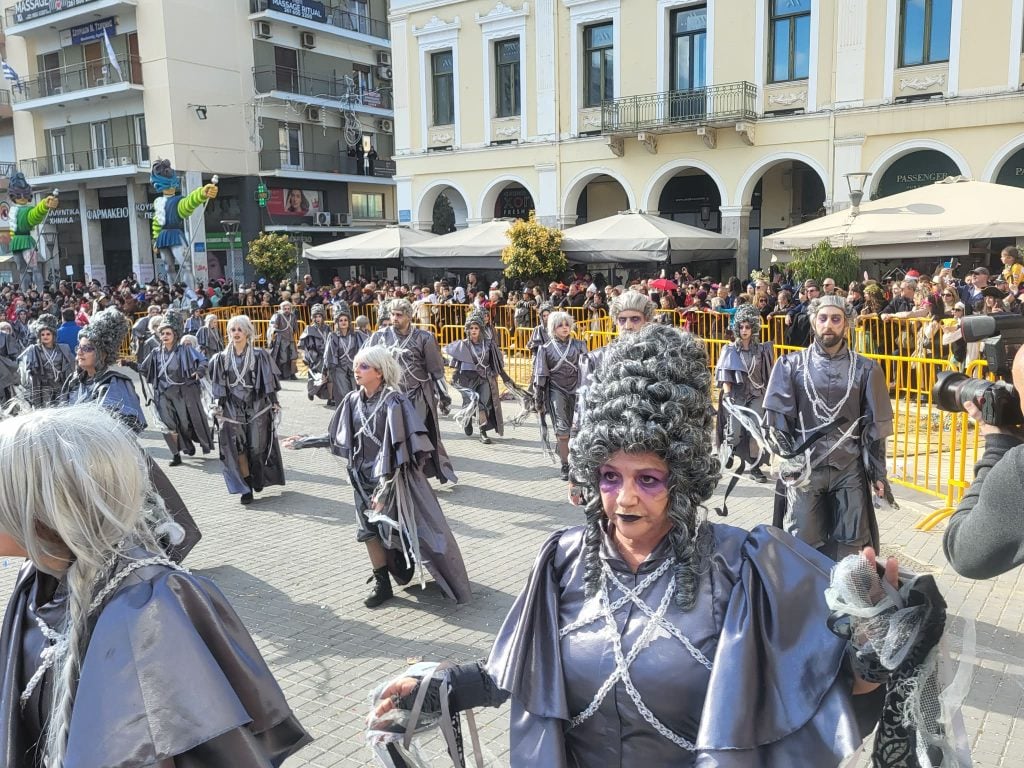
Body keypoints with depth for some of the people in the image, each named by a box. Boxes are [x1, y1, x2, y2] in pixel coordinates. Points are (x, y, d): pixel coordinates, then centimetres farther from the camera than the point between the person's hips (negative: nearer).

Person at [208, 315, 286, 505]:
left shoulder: (260, 356, -2)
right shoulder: (222, 359, 4)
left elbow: (269, 382, 0)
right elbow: (219, 388, 6)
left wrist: (274, 404, -2)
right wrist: (219, 409, 2)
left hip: (257, 407, -2)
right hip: (233, 410, 2)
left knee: (257, 446, 1)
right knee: (237, 448, -3)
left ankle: (258, 480, 25)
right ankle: (246, 488, 5)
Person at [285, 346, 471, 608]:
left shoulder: (393, 402, -18)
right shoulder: (353, 400, 0)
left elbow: (396, 448, -20)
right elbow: (337, 437, 10)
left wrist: (384, 487, -20)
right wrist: (305, 441, 7)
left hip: (393, 476, -5)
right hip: (365, 478, 6)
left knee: (408, 527, 1)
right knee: (370, 529, 7)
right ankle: (382, 583, 23)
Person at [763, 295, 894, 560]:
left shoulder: (865, 369, 3)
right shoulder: (791, 365, 1)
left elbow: (875, 425, 5)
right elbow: (778, 418, 1)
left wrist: (878, 472, 5)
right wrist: (794, 456, -5)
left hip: (850, 469, 1)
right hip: (804, 469, -1)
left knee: (849, 547, 7)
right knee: (802, 544, 4)